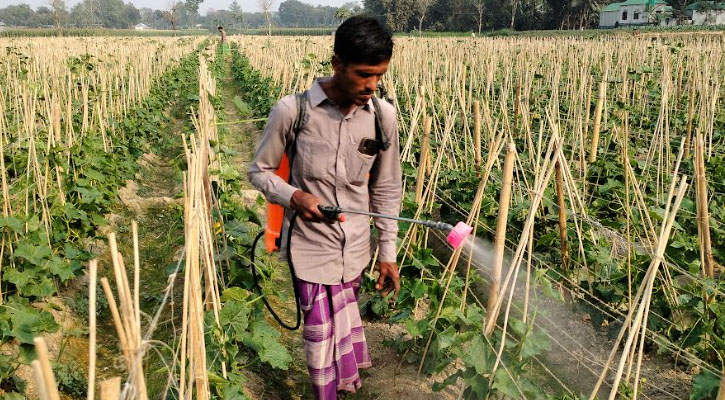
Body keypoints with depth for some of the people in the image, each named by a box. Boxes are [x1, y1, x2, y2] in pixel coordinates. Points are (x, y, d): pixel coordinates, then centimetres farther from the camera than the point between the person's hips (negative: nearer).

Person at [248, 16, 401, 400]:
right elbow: (259, 171, -2)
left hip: (356, 247, 3)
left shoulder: (383, 116, -7)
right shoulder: (292, 111, -17)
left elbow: (387, 189, 4)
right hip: (312, 245, -3)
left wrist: (387, 253, 6)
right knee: (323, 334, 4)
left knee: (342, 328, 17)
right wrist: (294, 196, -23)